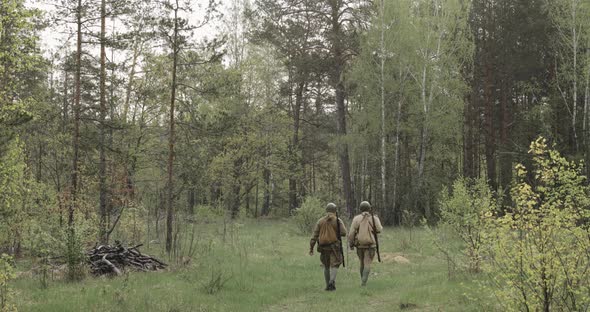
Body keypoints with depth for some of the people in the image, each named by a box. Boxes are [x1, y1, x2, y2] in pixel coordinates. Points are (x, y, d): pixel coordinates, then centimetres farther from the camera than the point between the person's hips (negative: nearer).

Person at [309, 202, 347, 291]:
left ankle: (328, 285, 17)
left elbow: (315, 235, 0)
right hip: (334, 246, -3)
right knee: (334, 265, -3)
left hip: (323, 247, 3)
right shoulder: (338, 220, -2)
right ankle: (332, 281, -26)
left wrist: (311, 248, -1)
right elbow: (343, 233, -11)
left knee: (326, 266, 16)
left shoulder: (320, 221, 5)